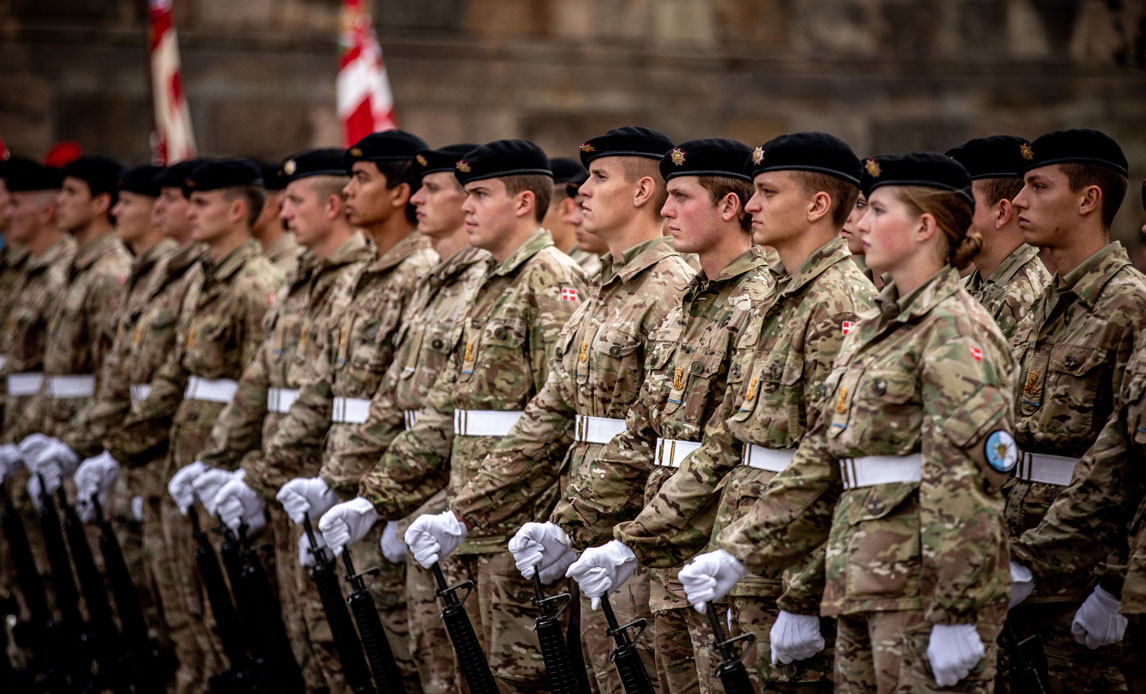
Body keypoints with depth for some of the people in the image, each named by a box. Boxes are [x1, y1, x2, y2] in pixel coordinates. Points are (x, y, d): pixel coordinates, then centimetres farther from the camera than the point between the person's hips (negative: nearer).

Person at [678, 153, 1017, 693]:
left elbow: (968, 482, -17)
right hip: (861, 587, 9)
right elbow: (817, 466, 19)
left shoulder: (954, 332, -10)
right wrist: (738, 553, 12)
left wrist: (957, 617, -21)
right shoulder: (870, 330, 18)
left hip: (924, 589, -9)